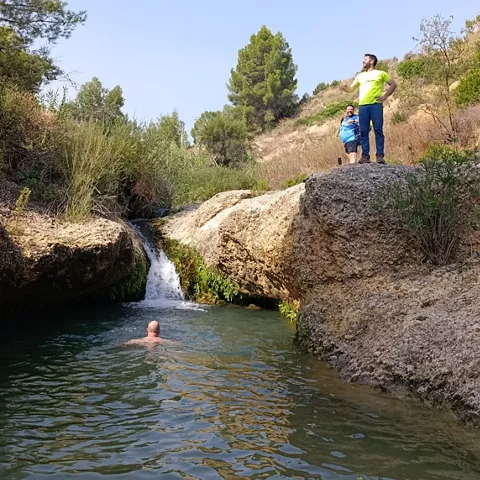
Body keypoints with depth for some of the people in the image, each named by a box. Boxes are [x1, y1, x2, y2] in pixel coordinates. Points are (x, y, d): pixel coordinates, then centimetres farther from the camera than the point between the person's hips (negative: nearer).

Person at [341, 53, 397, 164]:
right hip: (362, 106, 4)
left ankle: (380, 156, -10)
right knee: (363, 132, -2)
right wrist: (344, 87, 2)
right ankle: (365, 156, -1)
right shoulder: (360, 76, 23)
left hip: (376, 105, -4)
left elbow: (393, 84, 13)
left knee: (378, 130, -8)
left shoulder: (380, 73, 12)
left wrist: (385, 96, 1)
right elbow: (351, 89, 24)